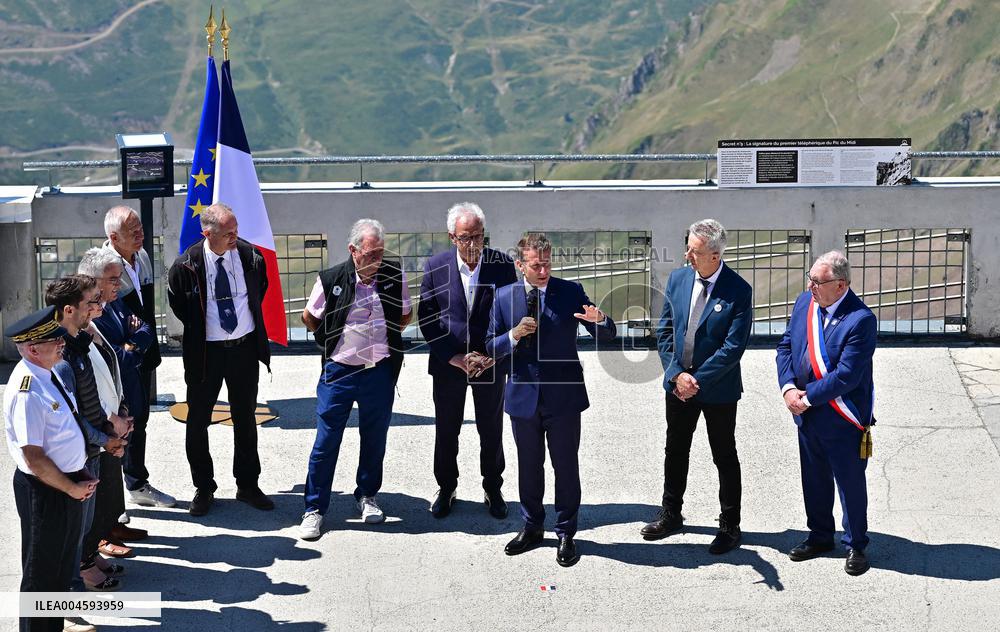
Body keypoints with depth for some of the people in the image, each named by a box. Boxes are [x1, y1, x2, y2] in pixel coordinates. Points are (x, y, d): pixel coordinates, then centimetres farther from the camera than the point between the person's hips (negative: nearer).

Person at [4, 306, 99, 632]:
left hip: (68, 482, 9)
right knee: (42, 568, 8)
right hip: (44, 491, -9)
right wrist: (72, 488, -15)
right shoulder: (28, 392, -27)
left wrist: (79, 476, 8)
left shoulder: (48, 373, 2)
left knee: (63, 561, 25)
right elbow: (33, 458, -26)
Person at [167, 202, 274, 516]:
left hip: (245, 346, 2)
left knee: (246, 419, 13)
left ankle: (248, 485, 27)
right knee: (197, 422, 6)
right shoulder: (187, 264, -14)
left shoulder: (250, 255, -8)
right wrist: (198, 328, 6)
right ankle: (203, 489, 22)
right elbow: (176, 302, 5)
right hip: (206, 350, -2)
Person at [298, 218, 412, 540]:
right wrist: (332, 340, 9)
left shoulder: (394, 275, -4)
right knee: (326, 441, 1)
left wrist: (385, 336, 5)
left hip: (380, 371, 2)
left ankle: (367, 496, 34)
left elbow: (404, 316, 12)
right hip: (339, 371, -2)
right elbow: (309, 317, 6)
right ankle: (314, 509, 12)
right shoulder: (331, 280, -11)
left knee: (375, 438, 14)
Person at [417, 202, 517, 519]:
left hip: (491, 363, 0)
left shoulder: (502, 265, -7)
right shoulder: (435, 266, -7)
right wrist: (454, 357, -13)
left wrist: (494, 355, -12)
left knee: (492, 432, 11)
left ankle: (493, 490, 29)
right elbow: (426, 318, -5)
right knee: (446, 431, 11)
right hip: (448, 363, 0)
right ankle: (446, 489, 29)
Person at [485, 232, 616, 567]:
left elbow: (607, 335, -6)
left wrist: (599, 320, -29)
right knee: (528, 466, 15)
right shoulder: (504, 297, 1)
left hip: (563, 396, -2)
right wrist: (514, 335, -17)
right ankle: (532, 527, 31)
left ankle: (566, 534, 16)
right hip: (523, 397, 2)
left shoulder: (570, 292, -4)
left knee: (566, 467, 4)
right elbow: (491, 349, 3)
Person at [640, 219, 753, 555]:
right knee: (675, 452, 18)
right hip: (679, 384, 5)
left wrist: (697, 379, -19)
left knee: (725, 458, 8)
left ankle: (730, 527, 20)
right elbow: (664, 331, 2)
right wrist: (677, 374, -9)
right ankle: (671, 515, 34)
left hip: (718, 389, -5)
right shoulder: (677, 279, -2)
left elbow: (734, 347, -19)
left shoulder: (738, 291, -17)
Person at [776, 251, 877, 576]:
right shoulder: (804, 302, 0)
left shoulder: (861, 319, -21)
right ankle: (820, 537, 37)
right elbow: (786, 346, 7)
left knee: (850, 483, 8)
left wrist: (808, 396, -18)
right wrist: (788, 387, -8)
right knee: (814, 479, 20)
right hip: (807, 415, 7)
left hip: (843, 418, -6)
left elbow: (847, 375, -24)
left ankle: (855, 546, 24)